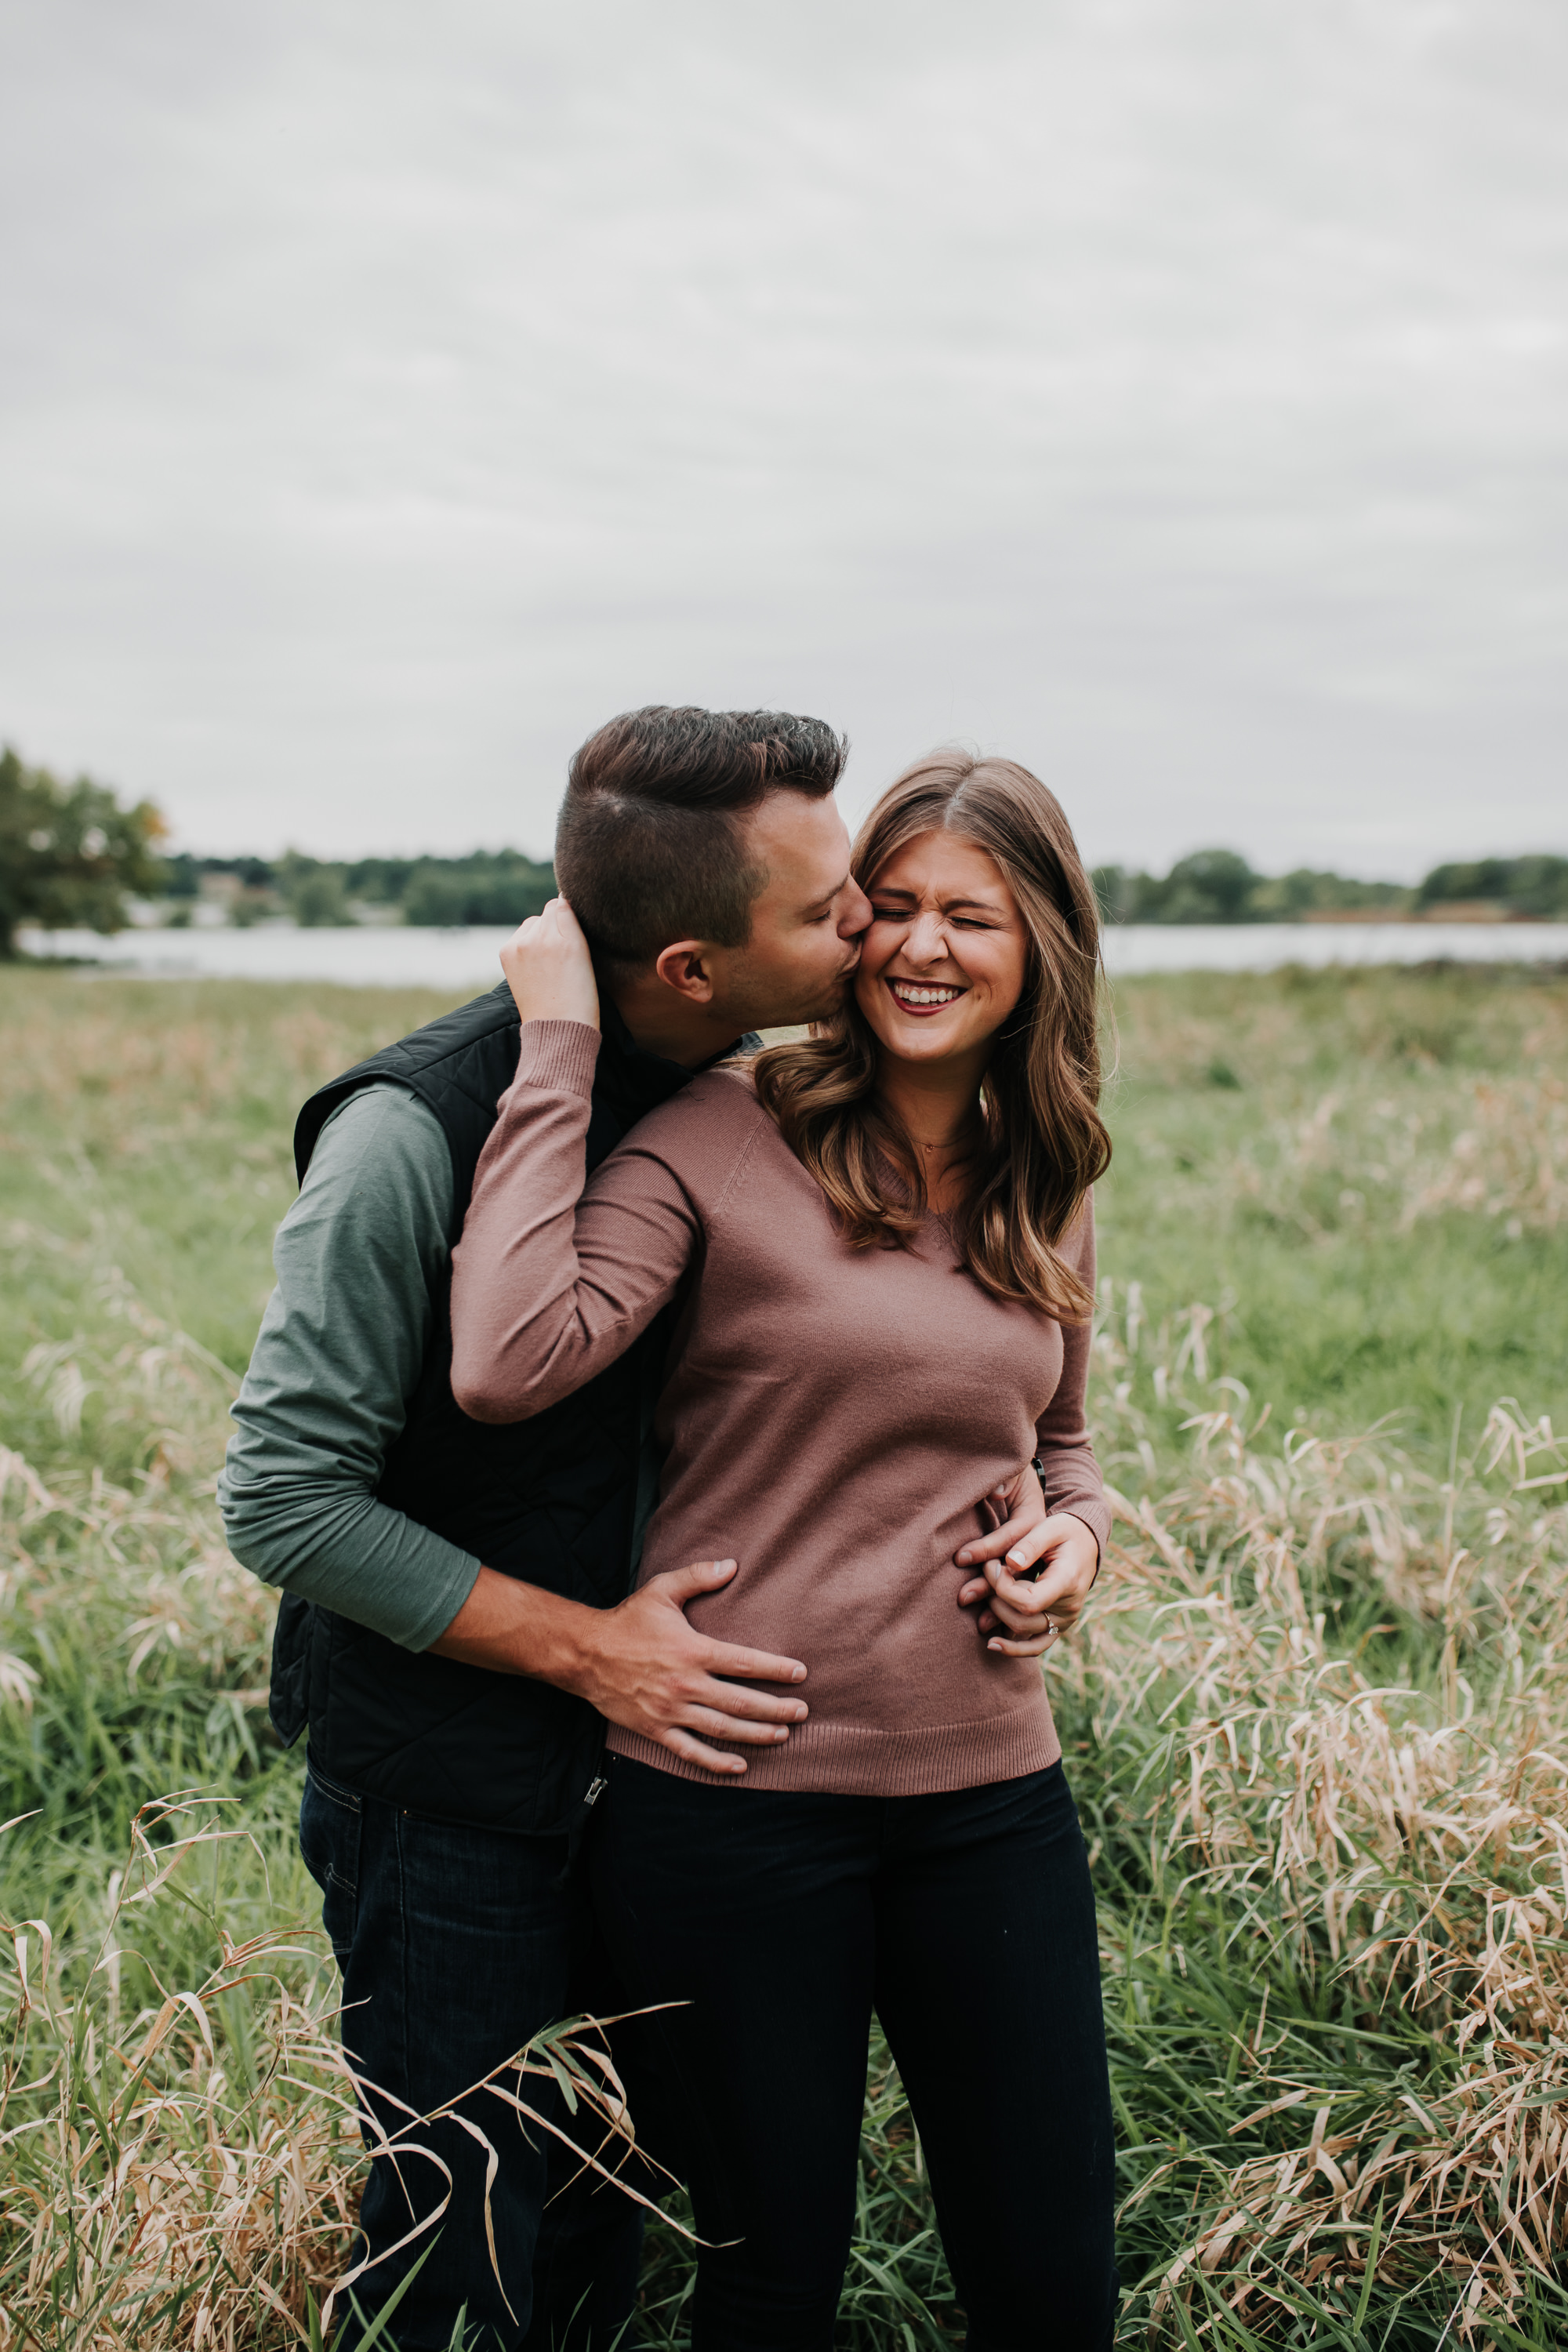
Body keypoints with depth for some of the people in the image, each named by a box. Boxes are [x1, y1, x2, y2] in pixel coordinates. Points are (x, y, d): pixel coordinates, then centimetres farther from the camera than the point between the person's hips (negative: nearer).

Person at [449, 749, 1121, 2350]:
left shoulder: (1044, 1190, 7)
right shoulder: (720, 1140, -10)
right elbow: (508, 1366, -27)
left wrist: (1075, 1531, 1)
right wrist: (557, 1049, -22)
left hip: (989, 1792, 5)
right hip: (732, 1792, -4)